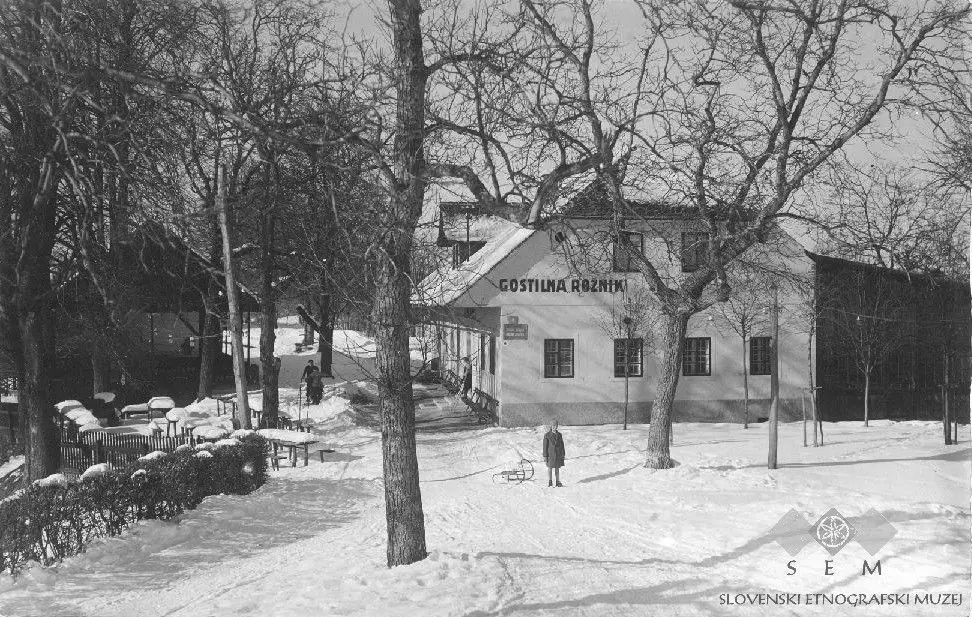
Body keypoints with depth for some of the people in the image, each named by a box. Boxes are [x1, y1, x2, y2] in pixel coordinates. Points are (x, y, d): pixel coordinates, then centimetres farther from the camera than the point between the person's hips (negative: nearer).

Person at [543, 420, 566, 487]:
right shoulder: (547, 435, -4)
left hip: (558, 454, 3)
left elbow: (562, 445, 12)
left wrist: (563, 454, 9)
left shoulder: (559, 435, 8)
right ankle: (549, 482, 12)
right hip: (550, 454, -3)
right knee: (549, 468, 3)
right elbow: (545, 446, -4)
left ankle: (558, 482, 12)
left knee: (557, 468, 8)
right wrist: (545, 456, -7)